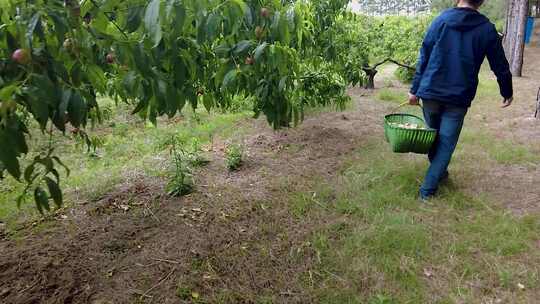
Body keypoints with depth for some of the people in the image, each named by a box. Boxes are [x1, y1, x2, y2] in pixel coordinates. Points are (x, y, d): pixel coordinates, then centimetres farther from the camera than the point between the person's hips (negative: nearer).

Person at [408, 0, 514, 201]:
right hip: (459, 99, -1)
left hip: (430, 93, 2)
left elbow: (423, 58, -1)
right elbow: (500, 66, 7)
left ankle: (439, 173, 38)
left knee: (433, 136, 21)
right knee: (446, 143, 6)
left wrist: (415, 89, 4)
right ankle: (428, 188, 1)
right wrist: (507, 93, 22)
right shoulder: (487, 29, 1)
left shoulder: (441, 20, 2)